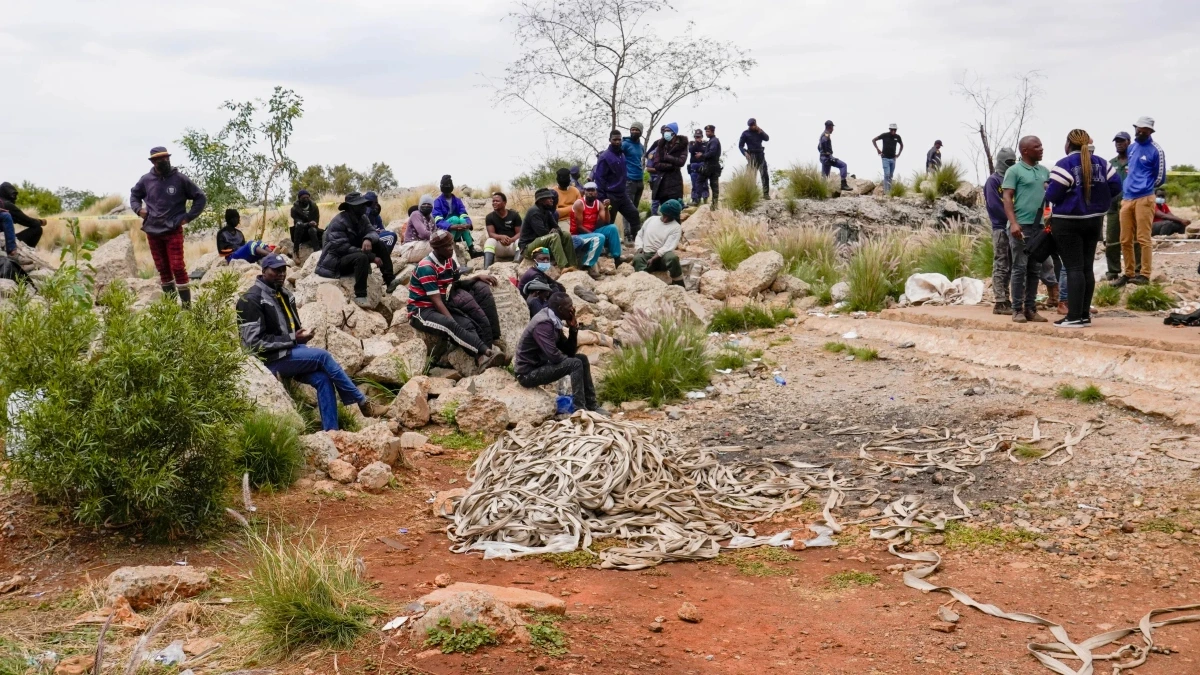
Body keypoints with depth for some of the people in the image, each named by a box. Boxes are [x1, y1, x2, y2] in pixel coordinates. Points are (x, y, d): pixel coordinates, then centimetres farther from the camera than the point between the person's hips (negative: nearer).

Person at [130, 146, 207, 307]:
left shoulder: (180, 179, -4)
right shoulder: (146, 180, 4)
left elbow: (201, 198, 4)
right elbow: (134, 194, 24)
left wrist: (188, 217, -2)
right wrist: (138, 208, 6)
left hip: (173, 231, -4)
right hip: (152, 232, 4)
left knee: (177, 267, -10)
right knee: (162, 269, 9)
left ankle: (186, 306, -7)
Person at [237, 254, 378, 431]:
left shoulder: (284, 294, 14)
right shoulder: (252, 300, -13)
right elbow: (254, 342, -18)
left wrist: (301, 335, 3)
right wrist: (292, 339, -18)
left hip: (290, 352, 8)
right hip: (272, 359, -8)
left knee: (323, 378, -16)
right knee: (323, 357, -20)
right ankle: (362, 403, -11)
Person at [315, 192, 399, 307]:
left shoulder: (362, 218, 2)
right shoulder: (339, 222, -22)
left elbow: (372, 232, -7)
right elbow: (343, 248, -28)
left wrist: (368, 239, -35)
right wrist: (372, 257, -29)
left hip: (353, 255, 8)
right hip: (336, 261, -8)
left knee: (379, 244, -7)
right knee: (361, 257, -36)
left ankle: (390, 280, -10)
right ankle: (360, 296, -37)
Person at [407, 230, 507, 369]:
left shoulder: (449, 261, 5)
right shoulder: (427, 268, -19)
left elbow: (457, 283, 21)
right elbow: (437, 301, -22)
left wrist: (478, 277, 4)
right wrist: (454, 323, -28)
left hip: (442, 307, 8)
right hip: (421, 311, -8)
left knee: (468, 324, -23)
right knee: (450, 325, -37)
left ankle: (482, 358, -48)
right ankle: (486, 351, -52)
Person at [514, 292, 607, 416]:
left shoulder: (553, 321, 6)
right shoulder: (543, 324, -23)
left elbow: (569, 351, 9)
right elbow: (554, 356, -30)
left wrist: (573, 328, -4)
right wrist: (570, 355, -9)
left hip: (540, 365, 10)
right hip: (528, 373, -10)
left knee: (582, 359, 9)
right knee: (576, 364, -20)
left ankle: (591, 405, 12)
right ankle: (580, 409, -14)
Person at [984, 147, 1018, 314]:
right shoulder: (993, 180, -5)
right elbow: (994, 204, -14)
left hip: (1013, 227, 7)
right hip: (1001, 227, -7)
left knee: (1009, 266, 8)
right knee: (1001, 266, -7)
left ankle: (1005, 299, 13)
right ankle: (1000, 302, -7)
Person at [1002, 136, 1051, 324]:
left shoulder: (1044, 171, 14)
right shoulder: (1014, 171, -3)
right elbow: (1007, 198, -9)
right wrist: (1013, 223, -19)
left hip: (1040, 225, 6)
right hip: (1022, 225, -6)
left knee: (1035, 269, 8)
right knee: (1020, 268, -3)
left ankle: (1031, 308, 13)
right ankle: (1017, 309, 1)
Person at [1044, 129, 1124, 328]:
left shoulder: (1064, 165, -13)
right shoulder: (1101, 164, 7)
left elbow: (1053, 195, -19)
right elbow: (1116, 186, 3)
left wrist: (1047, 188, 3)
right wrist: (1097, 198, 15)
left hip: (1068, 222, -6)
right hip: (1094, 221, 6)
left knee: (1073, 268, -6)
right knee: (1087, 267, 11)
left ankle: (1074, 317, -7)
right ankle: (1085, 315, 13)